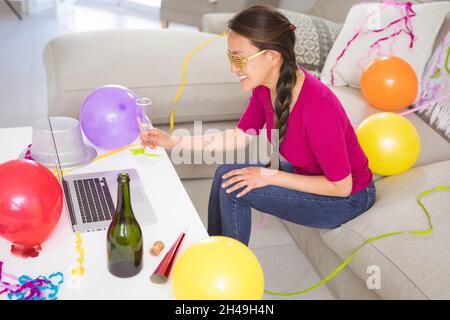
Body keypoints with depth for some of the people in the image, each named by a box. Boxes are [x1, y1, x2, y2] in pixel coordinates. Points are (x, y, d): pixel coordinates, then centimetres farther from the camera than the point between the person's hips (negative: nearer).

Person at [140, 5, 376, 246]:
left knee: (234, 188, -16)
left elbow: (341, 186, -25)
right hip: (306, 173, 7)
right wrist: (173, 141, -4)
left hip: (348, 198, -7)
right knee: (226, 174, -2)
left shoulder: (317, 106, -35)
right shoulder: (265, 85, -12)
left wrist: (270, 176, -23)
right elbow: (240, 136, 3)